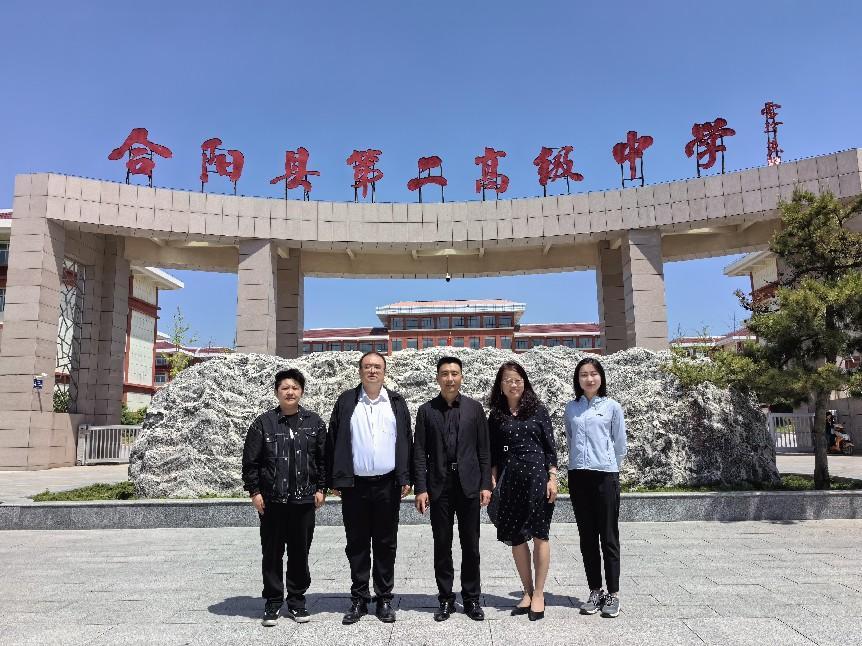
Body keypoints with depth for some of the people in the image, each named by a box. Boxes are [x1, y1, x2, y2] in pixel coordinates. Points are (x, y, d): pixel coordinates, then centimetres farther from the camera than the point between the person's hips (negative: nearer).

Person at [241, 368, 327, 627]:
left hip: (304, 500, 1)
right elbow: (250, 461, 1)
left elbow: (323, 459, 7)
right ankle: (273, 601, 20)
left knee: (300, 552, 9)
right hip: (271, 501, -1)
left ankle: (297, 599, 23)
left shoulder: (314, 422, 5)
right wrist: (254, 491, -3)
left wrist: (321, 489, 3)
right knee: (272, 553, 7)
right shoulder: (263, 423, 1)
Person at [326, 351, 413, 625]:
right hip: (354, 485, 0)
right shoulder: (346, 401, 3)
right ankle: (358, 599, 21)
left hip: (388, 485, 0)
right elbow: (333, 441, 2)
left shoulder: (396, 402, 5)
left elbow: (406, 442, 5)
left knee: (386, 544, 9)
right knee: (357, 544, 8)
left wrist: (405, 479, -2)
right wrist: (334, 480, -2)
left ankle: (384, 599, 21)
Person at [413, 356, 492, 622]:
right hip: (439, 486, 0)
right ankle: (446, 599, 20)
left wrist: (486, 484, -1)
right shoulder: (426, 410, 2)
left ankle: (472, 598, 21)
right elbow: (419, 452, 1)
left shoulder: (474, 408, 4)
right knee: (442, 545, 7)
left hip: (469, 485, 0)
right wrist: (420, 488, -5)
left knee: (470, 545, 7)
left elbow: (484, 449, 4)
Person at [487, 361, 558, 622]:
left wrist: (552, 478, -6)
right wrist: (493, 481, 2)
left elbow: (550, 446, 1)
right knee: (515, 537, 7)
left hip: (537, 474, -2)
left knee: (539, 534, 3)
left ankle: (538, 594, 14)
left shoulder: (538, 410, 2)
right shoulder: (496, 416, 8)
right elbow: (494, 452, 9)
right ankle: (528, 592, 21)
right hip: (510, 478, 3)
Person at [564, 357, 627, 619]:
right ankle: (595, 591, 20)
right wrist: (580, 463, 13)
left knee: (609, 538, 3)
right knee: (587, 538, 10)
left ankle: (613, 594, 12)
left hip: (605, 476, -3)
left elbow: (620, 446, 6)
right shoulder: (571, 408, 8)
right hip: (578, 476, 3)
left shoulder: (612, 407, 0)